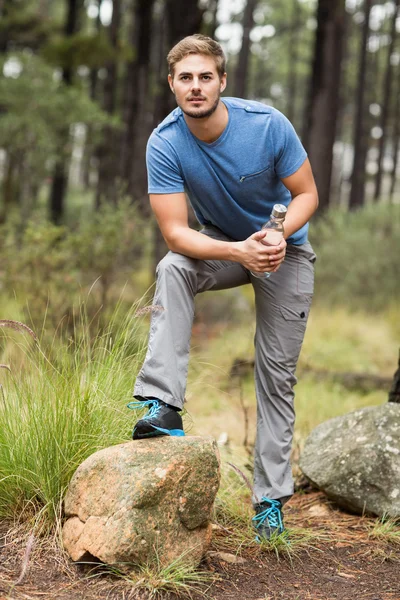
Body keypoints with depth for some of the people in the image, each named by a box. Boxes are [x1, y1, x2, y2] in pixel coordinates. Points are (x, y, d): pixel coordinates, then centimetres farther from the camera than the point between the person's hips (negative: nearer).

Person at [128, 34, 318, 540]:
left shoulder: (268, 125, -25)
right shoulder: (165, 144, -23)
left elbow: (306, 194, -14)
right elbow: (175, 232, -25)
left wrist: (279, 234, -34)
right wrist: (239, 251, -39)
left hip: (286, 251, -1)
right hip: (222, 245, 1)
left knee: (277, 372, -2)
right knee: (172, 269, -32)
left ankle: (270, 498, 7)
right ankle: (163, 406, -35)